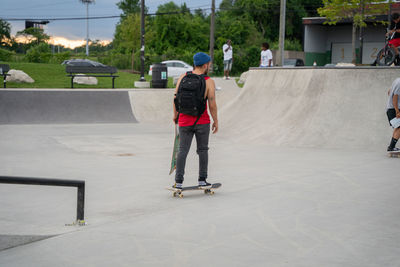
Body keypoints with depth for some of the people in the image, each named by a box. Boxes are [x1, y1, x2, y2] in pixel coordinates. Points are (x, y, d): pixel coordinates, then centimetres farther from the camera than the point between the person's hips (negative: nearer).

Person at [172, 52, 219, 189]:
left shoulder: (183, 77, -2)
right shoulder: (209, 82, -10)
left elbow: (176, 97, 0)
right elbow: (212, 104, -11)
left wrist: (175, 114, 13)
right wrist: (216, 121, 1)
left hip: (185, 121, 2)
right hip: (202, 121, -2)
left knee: (183, 150, 5)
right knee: (202, 150, 11)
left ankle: (178, 182, -1)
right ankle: (202, 180, 14)